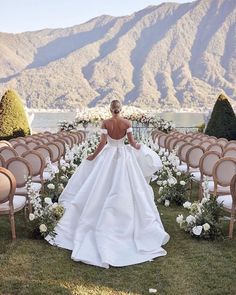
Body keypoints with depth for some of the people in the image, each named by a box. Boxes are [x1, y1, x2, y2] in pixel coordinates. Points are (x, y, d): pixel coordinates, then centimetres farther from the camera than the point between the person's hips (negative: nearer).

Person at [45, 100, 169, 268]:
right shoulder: (127, 123, -6)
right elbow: (132, 142, -2)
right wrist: (138, 147, 21)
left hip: (108, 156, -1)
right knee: (125, 192, 8)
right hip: (124, 156, 1)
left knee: (103, 191, 7)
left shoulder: (106, 123, -9)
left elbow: (102, 143, -11)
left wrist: (93, 156, 3)